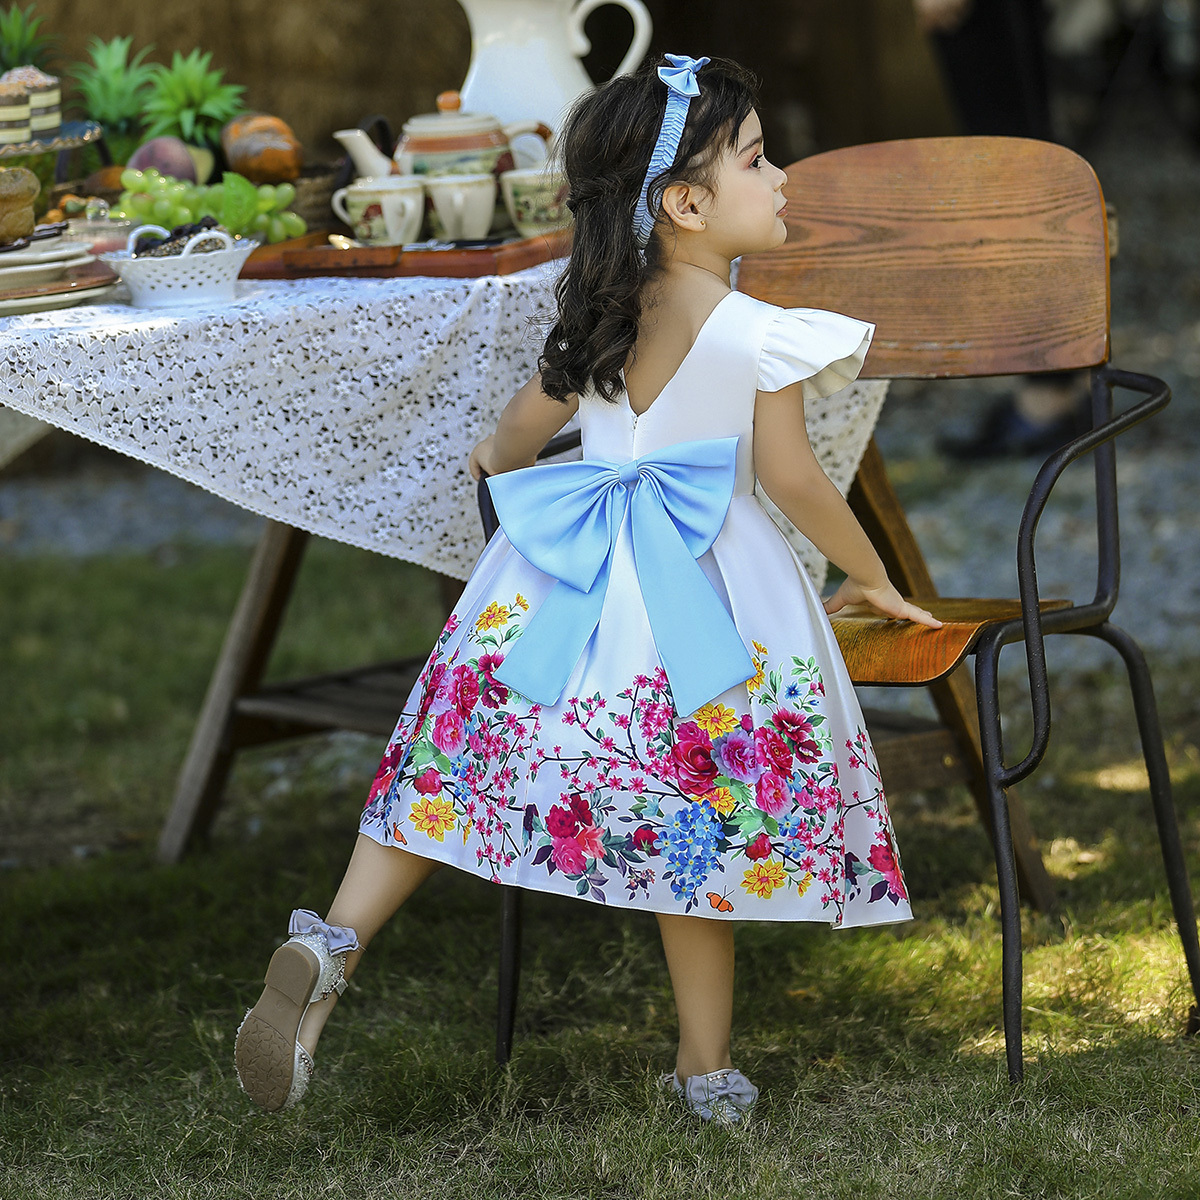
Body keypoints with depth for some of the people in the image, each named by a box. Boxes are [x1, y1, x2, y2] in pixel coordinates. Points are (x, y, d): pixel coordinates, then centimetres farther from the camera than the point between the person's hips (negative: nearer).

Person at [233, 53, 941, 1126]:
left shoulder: (605, 310, 7)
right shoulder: (761, 333, -12)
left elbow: (533, 418, 21)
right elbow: (792, 478, -10)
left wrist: (496, 461, 44)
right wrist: (872, 577, 5)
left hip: (563, 578, 5)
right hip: (704, 593, -5)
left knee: (459, 756, 9)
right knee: (694, 825, 3)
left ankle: (335, 938, -7)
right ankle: (707, 1070, 10)